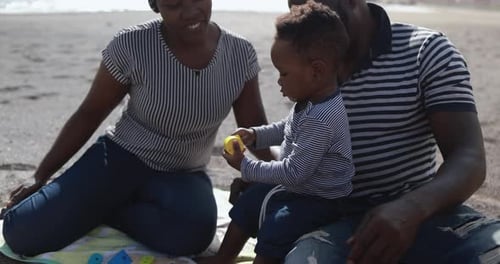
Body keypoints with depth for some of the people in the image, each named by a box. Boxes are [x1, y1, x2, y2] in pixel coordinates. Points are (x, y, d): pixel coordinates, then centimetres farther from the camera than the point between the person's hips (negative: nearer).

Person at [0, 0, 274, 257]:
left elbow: (254, 129, 1)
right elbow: (88, 114, -5)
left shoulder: (240, 53, -9)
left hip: (183, 177, 2)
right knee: (22, 233, -18)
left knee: (192, 231, -35)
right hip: (120, 159, -2)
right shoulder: (131, 45, -16)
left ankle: (104, 210, -4)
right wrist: (40, 177, 0)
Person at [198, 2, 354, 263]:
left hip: (316, 200, -11)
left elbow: (294, 172, -31)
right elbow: (287, 128, 18)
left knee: (271, 236, -15)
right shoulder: (310, 101, -4)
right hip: (291, 185, 11)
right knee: (245, 207, 18)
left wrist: (245, 166, -22)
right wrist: (255, 135, 2)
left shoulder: (321, 119, -36)